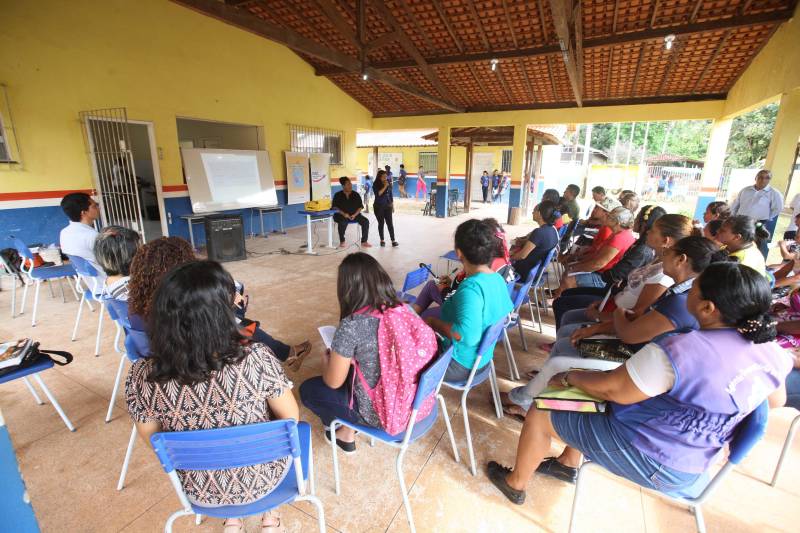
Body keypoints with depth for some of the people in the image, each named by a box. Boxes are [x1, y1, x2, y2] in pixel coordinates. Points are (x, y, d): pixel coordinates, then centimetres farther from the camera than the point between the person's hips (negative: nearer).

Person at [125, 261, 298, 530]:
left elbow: (153, 439, -6)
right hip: (262, 479, -2)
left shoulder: (142, 376, -24)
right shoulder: (256, 358, -33)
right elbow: (291, 417, -17)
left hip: (199, 491, 3)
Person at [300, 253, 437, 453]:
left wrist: (326, 360, 10)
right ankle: (349, 425, 31)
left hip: (380, 413, -6)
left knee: (308, 389, 16)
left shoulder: (350, 326, -25)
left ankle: (346, 433, 29)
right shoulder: (404, 309, -8)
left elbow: (333, 382, -10)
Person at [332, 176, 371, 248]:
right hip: (341, 215, -3)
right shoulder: (338, 195, 1)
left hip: (354, 215, 3)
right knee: (343, 222, -37)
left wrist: (355, 214, -13)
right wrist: (344, 214, -19)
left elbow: (360, 207, 5)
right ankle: (342, 242, -19)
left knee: (365, 221, -21)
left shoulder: (356, 195, 6)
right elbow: (334, 207, -4)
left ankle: (364, 242, -16)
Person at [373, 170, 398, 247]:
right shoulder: (376, 185, -5)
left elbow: (391, 195, 11)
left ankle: (393, 241, -3)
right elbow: (378, 194, -18)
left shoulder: (388, 184, 5)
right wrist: (384, 187, -20)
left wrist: (392, 206, 12)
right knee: (381, 223, 4)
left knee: (390, 223, -2)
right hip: (379, 207, -3)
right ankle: (382, 240, 14)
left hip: (387, 206, 3)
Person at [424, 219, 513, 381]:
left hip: (460, 365, -8)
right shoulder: (498, 279, -4)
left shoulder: (471, 287, -31)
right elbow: (507, 311, 14)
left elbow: (468, 335, -42)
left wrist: (434, 322, -25)